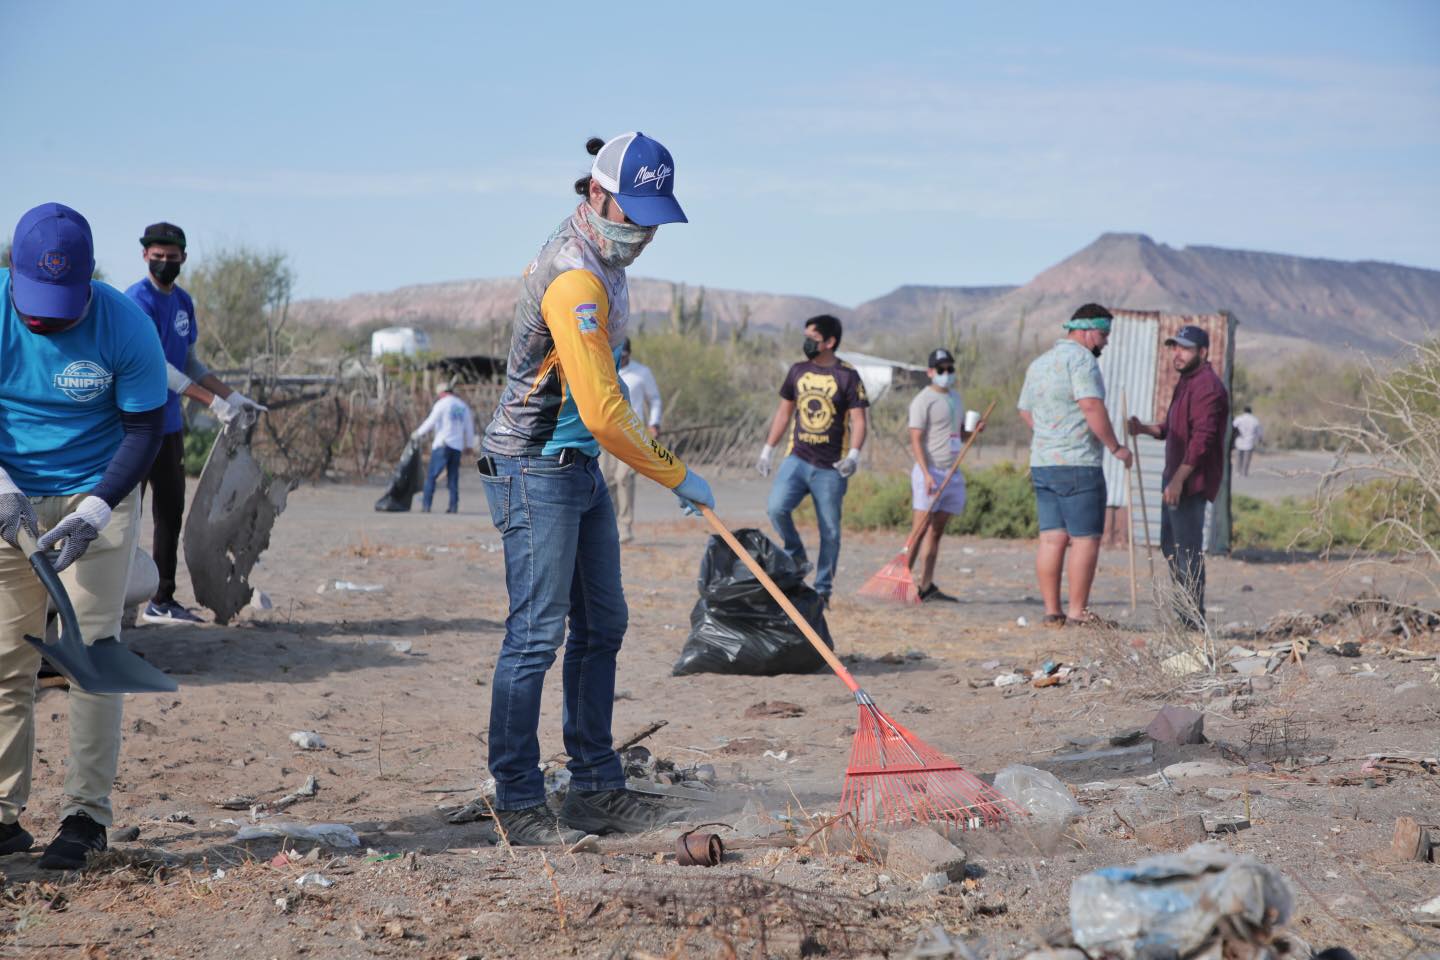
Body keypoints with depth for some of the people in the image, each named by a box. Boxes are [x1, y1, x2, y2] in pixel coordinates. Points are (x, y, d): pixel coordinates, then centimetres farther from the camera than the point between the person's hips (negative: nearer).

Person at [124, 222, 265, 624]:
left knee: (171, 511, 11)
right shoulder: (138, 300, -14)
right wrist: (212, 401, -23)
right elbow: (155, 364, -20)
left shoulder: (183, 302, 13)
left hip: (168, 423, 9)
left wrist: (232, 397, 10)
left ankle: (162, 601, 18)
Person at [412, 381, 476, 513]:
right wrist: (470, 444, 28)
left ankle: (426, 505, -7)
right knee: (453, 477, 8)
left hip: (442, 444, -5)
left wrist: (417, 434, 7)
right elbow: (469, 427, 18)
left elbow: (430, 423, -6)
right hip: (457, 447, 5)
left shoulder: (441, 404, -4)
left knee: (431, 476, -2)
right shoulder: (463, 406, 14)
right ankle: (453, 506, 2)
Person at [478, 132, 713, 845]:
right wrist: (677, 476, -16)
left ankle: (595, 789, 17)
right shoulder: (575, 280, -23)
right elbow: (603, 413, -25)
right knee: (537, 634, -8)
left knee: (601, 626, 11)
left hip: (580, 467, 10)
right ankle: (518, 805, -3)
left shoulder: (603, 263, 9)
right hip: (536, 471, -10)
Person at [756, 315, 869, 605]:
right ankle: (796, 556, 5)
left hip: (830, 467, -3)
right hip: (797, 459, 3)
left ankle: (822, 590, 12)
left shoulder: (847, 376, -4)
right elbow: (784, 412, 19)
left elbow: (858, 420, -8)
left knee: (830, 531, 1)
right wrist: (767, 450, 16)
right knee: (776, 508, -19)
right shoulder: (798, 371, 9)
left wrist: (854, 454, -24)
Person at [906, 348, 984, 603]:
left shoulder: (955, 397, 19)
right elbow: (916, 440, -12)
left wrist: (974, 430, 5)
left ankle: (926, 586, 3)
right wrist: (927, 474, -22)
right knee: (921, 529, -12)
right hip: (930, 471, -7)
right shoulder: (923, 400, -6)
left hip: (952, 472, 7)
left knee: (937, 530, 4)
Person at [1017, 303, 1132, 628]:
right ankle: (1077, 611, -5)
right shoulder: (1081, 359, -10)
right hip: (1078, 465, -9)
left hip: (1042, 464, 9)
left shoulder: (1039, 362, 19)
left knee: (1052, 538, 6)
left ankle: (1052, 611, 5)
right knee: (1086, 538, -4)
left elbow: (1026, 411, 26)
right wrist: (1116, 447, -13)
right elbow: (1092, 407, -21)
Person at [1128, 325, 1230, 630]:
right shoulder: (1186, 382, 19)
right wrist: (1145, 429, 8)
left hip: (1192, 481, -11)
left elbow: (1202, 437, -24)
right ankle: (1183, 612, 25)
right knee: (1171, 545, 17)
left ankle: (1193, 621, -8)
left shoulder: (1207, 386, -16)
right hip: (1175, 478, 11)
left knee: (1187, 549, -10)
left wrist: (1179, 480, -25)